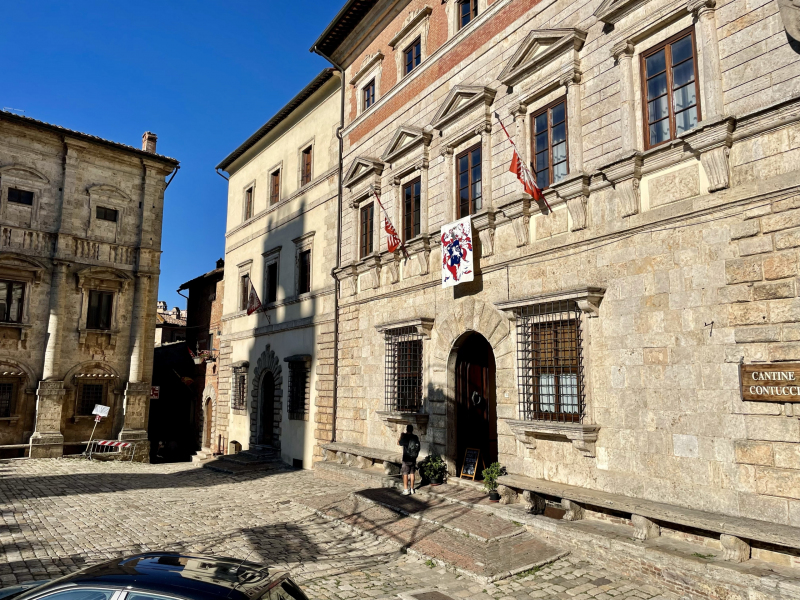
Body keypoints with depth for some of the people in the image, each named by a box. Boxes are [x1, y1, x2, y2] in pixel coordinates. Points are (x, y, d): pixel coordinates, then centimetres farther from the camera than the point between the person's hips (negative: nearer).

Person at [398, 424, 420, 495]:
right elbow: (418, 447, 10)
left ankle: (406, 490, 0)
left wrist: (401, 436, 9)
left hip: (406, 459, -5)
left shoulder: (405, 438, -14)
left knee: (405, 474, 1)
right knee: (412, 474, 13)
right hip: (413, 459, 5)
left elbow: (398, 443, 1)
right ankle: (412, 489, 19)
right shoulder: (416, 437, 0)